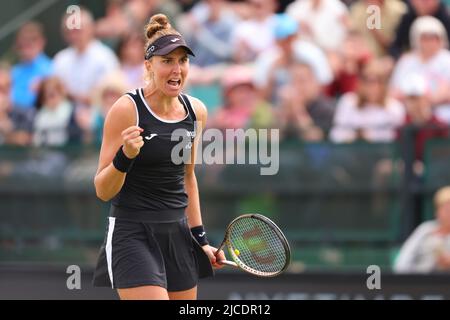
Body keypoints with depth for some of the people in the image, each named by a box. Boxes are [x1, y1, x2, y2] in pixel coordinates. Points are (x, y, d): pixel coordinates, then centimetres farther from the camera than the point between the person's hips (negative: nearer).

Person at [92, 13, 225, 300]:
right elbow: (103, 191, -9)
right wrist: (125, 156, -27)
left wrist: (200, 237, 19)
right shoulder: (127, 109, -11)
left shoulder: (196, 111, 6)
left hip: (179, 234, 6)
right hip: (132, 234, -6)